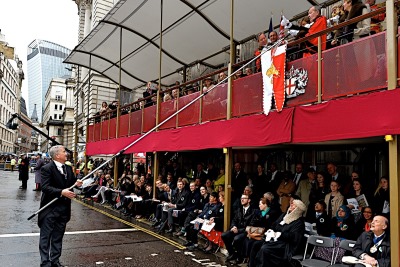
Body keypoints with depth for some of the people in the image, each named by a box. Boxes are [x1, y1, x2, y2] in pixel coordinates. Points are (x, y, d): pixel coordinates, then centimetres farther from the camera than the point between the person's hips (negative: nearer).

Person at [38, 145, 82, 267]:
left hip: (64, 208, 7)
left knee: (58, 236, 16)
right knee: (46, 236, 4)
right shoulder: (47, 168, -12)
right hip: (50, 208, -6)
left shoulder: (68, 168, 9)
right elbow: (45, 187, -21)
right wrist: (61, 192, -31)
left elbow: (71, 182, 18)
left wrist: (76, 183, -6)